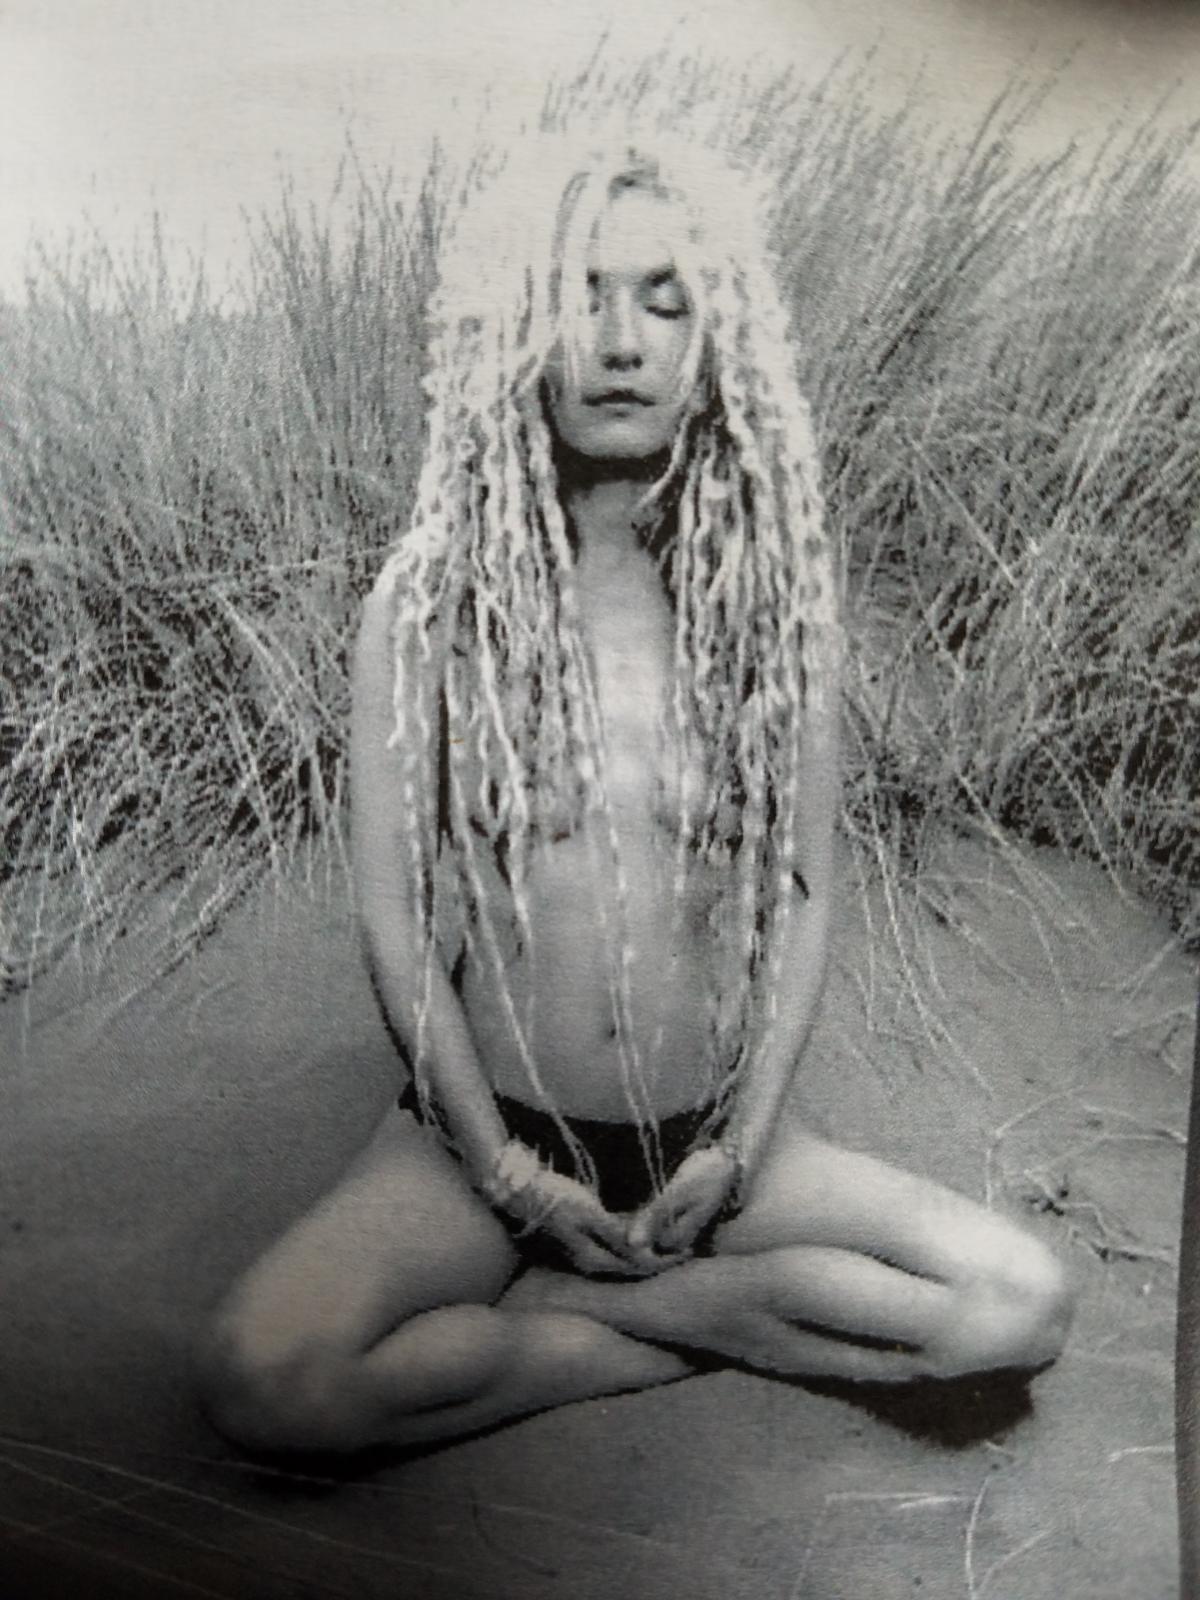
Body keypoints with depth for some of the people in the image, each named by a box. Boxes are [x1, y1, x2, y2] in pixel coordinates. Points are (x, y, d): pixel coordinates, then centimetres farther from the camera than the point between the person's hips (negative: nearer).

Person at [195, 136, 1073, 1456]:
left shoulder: (769, 593, -4)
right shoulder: (430, 601, -8)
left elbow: (801, 895, 0)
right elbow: (393, 913, -6)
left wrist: (741, 1145, -9)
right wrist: (503, 1163, -10)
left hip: (710, 1137, 2)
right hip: (486, 1128, -1)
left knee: (1024, 1305, -15)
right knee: (260, 1380, -25)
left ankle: (552, 1300, -5)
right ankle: (697, 1326, -4)